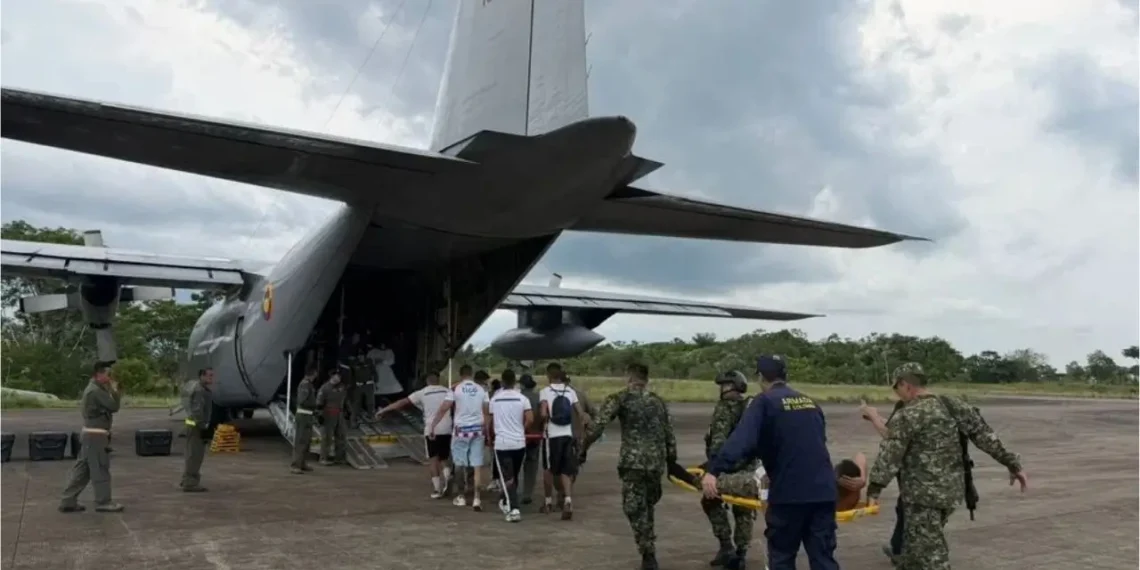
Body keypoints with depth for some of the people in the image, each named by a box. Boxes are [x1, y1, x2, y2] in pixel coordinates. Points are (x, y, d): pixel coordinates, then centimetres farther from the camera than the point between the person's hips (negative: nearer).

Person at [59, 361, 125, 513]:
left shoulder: (93, 389, 16)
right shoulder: (96, 390, -17)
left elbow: (108, 406, 16)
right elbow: (114, 407, -17)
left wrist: (113, 392, 6)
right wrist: (115, 390, -6)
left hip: (90, 434, 10)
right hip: (95, 435, -10)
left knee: (82, 469, 12)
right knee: (100, 469, -3)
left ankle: (68, 501, 16)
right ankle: (103, 502, 4)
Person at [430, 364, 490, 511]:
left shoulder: (456, 389, -4)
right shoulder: (481, 390, 3)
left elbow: (443, 409, -7)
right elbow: (486, 412, 3)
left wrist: (433, 425, 0)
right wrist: (487, 432, 11)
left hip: (461, 429, -2)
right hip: (478, 429, 2)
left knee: (460, 463, 12)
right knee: (477, 465, 2)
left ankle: (462, 496, 20)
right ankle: (476, 498, -6)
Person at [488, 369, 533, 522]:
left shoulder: (494, 399, 0)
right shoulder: (522, 398, -3)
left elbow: (490, 422, 8)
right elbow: (530, 419, -12)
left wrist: (491, 436, 26)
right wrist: (521, 430, 7)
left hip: (501, 443, -1)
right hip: (519, 443, 1)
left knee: (507, 478, -1)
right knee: (514, 477, 20)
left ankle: (514, 509, -14)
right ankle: (506, 503, 35)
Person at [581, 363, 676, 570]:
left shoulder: (619, 399, 1)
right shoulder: (659, 401, 16)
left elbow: (596, 426, -8)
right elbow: (669, 435, 15)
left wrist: (583, 449, 1)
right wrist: (672, 462, 22)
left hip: (632, 461, -5)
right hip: (656, 462, 5)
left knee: (635, 508, 2)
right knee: (647, 506, 19)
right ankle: (648, 552, 23)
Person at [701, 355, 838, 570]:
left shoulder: (764, 402, -3)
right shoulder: (809, 402, 17)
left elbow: (741, 439, -18)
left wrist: (714, 471, -25)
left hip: (789, 491, -5)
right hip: (823, 489, 5)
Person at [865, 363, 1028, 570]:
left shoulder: (908, 416, -15)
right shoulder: (954, 406, 6)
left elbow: (889, 455, -19)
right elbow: (986, 436, 7)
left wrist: (874, 490, -19)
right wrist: (1012, 464, 13)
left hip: (923, 494, -8)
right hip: (951, 489, 8)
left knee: (930, 553, -1)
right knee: (916, 544, 23)